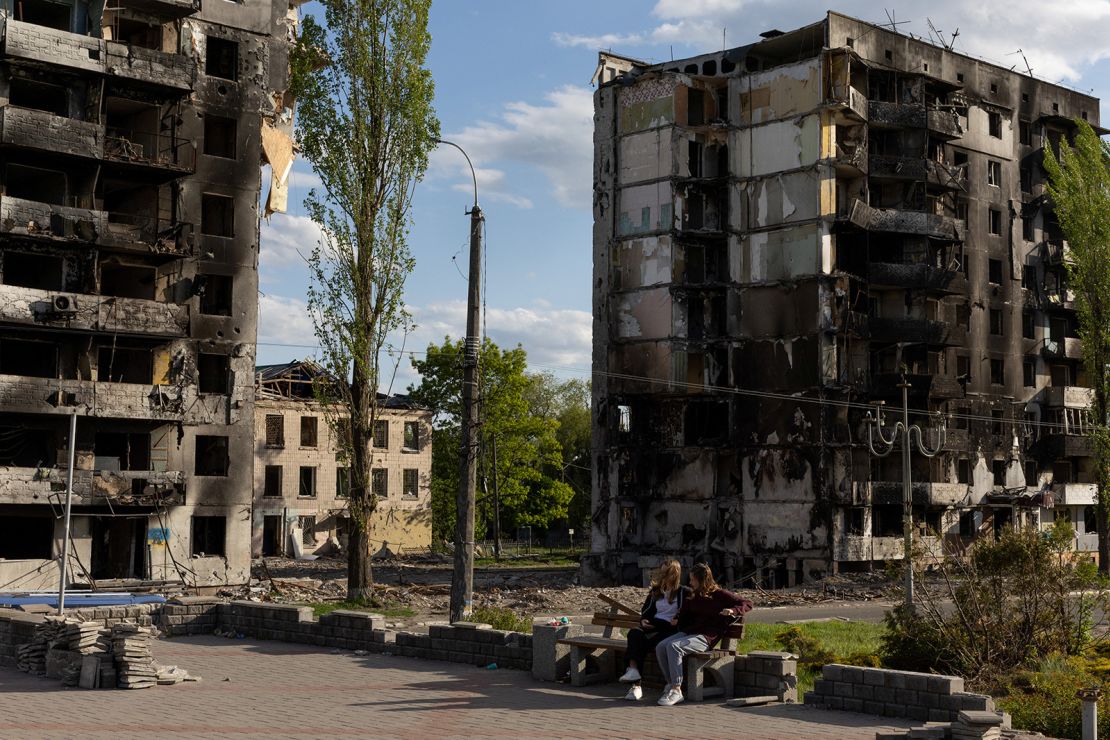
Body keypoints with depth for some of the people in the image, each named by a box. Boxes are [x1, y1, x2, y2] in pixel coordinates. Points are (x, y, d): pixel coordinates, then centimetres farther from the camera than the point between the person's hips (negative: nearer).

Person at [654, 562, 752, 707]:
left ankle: (676, 691, -29)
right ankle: (671, 684, -15)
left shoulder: (719, 595, 3)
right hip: (688, 632, 7)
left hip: (706, 637, -7)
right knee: (660, 647, -19)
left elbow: (747, 604, -1)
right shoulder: (693, 596, 23)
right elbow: (683, 618, 38)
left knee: (674, 646, -31)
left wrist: (733, 611, -17)